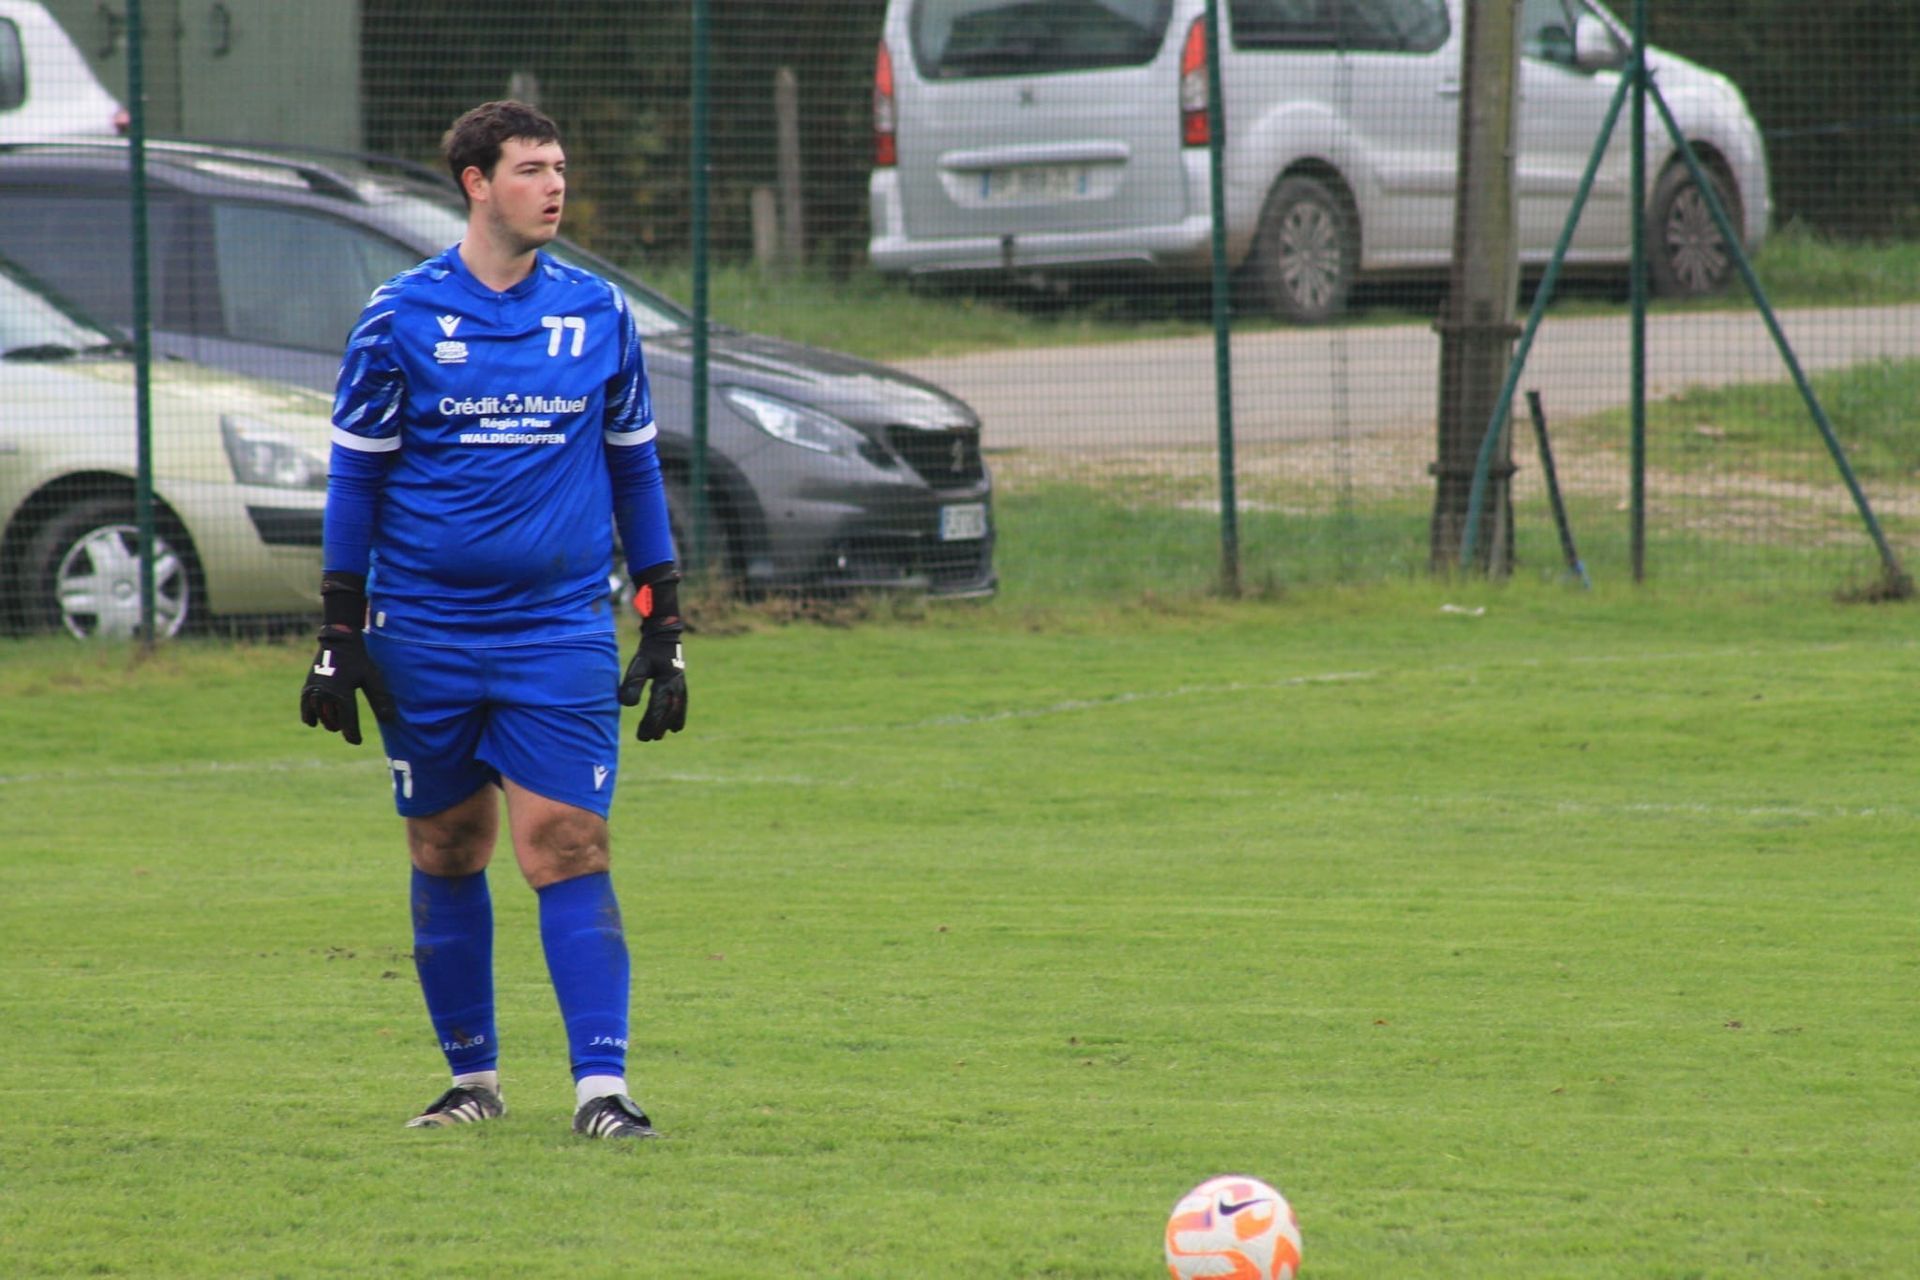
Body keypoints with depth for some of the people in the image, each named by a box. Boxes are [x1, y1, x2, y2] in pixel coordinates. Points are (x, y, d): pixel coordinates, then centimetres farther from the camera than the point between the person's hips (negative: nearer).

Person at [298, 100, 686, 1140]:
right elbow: (355, 476, 4)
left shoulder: (598, 314, 5)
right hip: (427, 640, 0)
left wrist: (663, 632, 10)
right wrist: (340, 638, 0)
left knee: (566, 847, -10)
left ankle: (602, 1085, -12)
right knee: (447, 854, 8)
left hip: (561, 630, 0)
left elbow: (634, 468, 12)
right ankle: (473, 1077, 21)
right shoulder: (401, 318, 0)